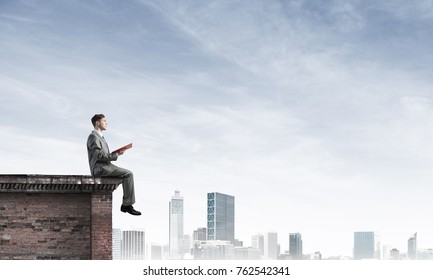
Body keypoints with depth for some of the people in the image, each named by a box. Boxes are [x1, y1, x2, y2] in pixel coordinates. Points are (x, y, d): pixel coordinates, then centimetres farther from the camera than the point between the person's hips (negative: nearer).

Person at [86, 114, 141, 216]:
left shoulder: (99, 137, 26)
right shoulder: (93, 137, -7)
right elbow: (99, 155, -18)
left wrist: (116, 153, 8)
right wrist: (116, 155, -14)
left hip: (105, 167, 10)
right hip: (100, 168, -10)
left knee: (128, 174, 7)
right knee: (128, 174, -16)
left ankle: (125, 204, 1)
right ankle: (127, 204, -15)